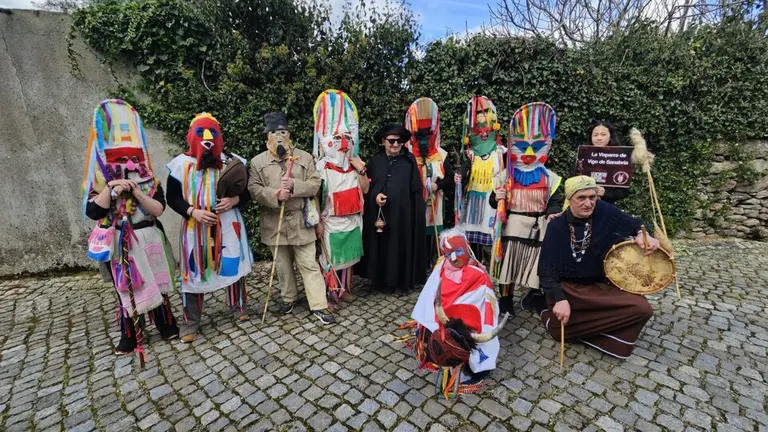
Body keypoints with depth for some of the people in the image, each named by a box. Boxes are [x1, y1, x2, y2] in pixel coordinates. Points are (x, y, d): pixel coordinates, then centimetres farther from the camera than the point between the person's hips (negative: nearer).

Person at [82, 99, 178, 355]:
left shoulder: (148, 178, 1)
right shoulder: (100, 180, -1)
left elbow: (158, 209, -8)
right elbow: (93, 212, -11)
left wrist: (137, 192, -20)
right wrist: (110, 188, -20)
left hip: (147, 241, 1)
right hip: (119, 245, 0)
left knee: (156, 285, 11)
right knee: (125, 290, 10)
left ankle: (167, 327, 26)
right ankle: (129, 337, 26)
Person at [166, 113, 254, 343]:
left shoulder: (231, 161, 0)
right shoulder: (181, 164, -1)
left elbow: (247, 192, 4)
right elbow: (172, 198, 2)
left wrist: (235, 200, -17)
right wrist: (193, 212, -14)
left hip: (228, 225, 1)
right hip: (195, 227, 0)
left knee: (233, 265, 10)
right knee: (193, 271, 6)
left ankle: (238, 306, 32)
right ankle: (191, 321, 21)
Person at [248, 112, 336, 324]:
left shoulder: (304, 157, 2)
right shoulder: (258, 161, 3)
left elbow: (315, 185, -4)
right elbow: (254, 189, -5)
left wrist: (294, 186, -21)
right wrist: (275, 195, -22)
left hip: (300, 221, -1)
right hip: (274, 222, 2)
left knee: (309, 264, 2)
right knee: (282, 265, 15)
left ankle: (319, 305, 10)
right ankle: (288, 298, 35)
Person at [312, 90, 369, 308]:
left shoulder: (356, 163, 5)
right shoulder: (321, 166, -11)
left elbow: (365, 189, 4)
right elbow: (315, 196, -11)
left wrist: (360, 170, -9)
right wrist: (318, 222, -13)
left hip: (353, 219, 5)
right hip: (332, 221, -5)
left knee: (348, 255, 15)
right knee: (331, 258, 3)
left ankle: (345, 289, 30)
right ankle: (330, 294, 16)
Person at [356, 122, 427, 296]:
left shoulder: (409, 160, 1)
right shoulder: (376, 160, 4)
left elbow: (416, 189, 1)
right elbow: (367, 186, 5)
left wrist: (418, 211, -2)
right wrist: (375, 195, -15)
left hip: (403, 212, -1)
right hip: (380, 213, 2)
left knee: (402, 246, 6)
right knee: (382, 246, 8)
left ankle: (403, 282, 20)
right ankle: (382, 280, 23)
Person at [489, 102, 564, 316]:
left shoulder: (549, 178, 1)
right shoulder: (506, 176, 0)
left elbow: (555, 201, 2)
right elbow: (496, 202, 5)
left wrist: (553, 213, -19)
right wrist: (496, 198, -18)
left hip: (539, 228, 1)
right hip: (512, 226, -1)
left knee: (537, 263, 10)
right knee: (509, 262, 4)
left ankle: (533, 297, 33)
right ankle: (505, 299, 19)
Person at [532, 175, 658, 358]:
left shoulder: (603, 211, -10)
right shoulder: (557, 226, -16)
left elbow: (633, 224, 9)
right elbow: (547, 270, -16)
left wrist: (641, 234, -15)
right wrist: (559, 299, -27)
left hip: (602, 285, 3)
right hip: (568, 288, -3)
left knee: (642, 309, -18)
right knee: (559, 329, -12)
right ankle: (543, 305, 21)